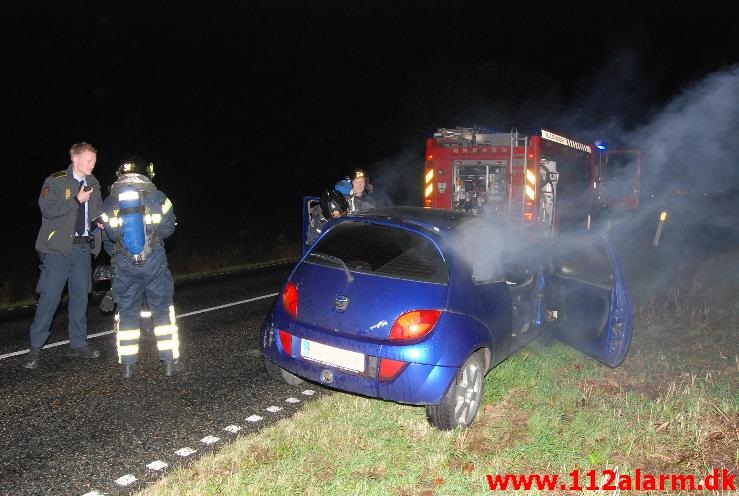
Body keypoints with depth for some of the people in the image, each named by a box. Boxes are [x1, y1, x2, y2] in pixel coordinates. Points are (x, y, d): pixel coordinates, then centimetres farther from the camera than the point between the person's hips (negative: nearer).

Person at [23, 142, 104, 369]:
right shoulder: (55, 181, -2)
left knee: (80, 297, 9)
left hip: (83, 247, 5)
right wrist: (77, 200, -16)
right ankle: (36, 348, 6)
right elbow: (47, 209, -13)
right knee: (50, 297, -5)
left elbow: (99, 213, 21)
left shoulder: (93, 185, 12)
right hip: (59, 248, -5)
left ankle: (78, 345, 18)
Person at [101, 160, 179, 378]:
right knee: (163, 310, 7)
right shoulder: (157, 197, -3)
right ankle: (170, 362, 8)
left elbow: (112, 234, 8)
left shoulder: (109, 203, 3)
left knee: (126, 313, 12)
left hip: (124, 264, 2)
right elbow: (168, 228, 0)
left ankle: (127, 364, 15)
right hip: (154, 262, -1)